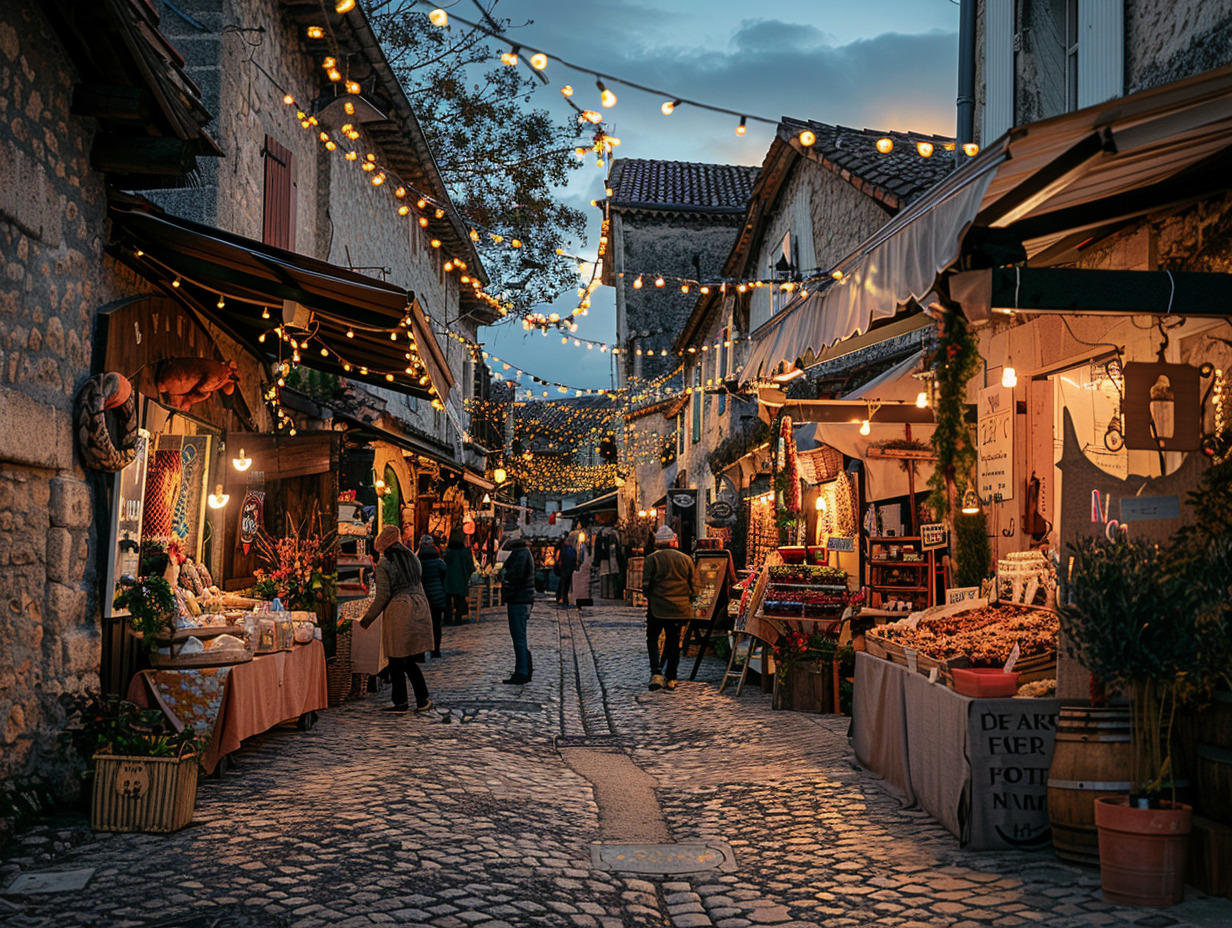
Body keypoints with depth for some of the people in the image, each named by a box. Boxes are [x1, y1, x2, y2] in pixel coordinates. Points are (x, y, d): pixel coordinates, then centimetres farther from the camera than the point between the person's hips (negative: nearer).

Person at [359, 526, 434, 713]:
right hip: (419, 607, 7)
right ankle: (423, 698, 6)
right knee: (408, 660, 14)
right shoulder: (411, 558, 10)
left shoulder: (384, 565, -10)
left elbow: (382, 597, -11)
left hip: (398, 612, -7)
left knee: (396, 661, 5)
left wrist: (367, 619, -1)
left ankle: (400, 702, 10)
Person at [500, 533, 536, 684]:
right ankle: (526, 669, 26)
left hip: (518, 600, -11)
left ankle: (522, 673, -5)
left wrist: (507, 594, -13)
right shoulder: (524, 552, 16)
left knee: (519, 637, -7)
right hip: (522, 599, 11)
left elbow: (515, 576, -23)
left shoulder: (521, 553, -16)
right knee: (519, 636, 18)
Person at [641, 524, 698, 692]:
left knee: (652, 640, 10)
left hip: (657, 608, -3)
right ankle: (671, 679, 13)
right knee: (673, 642, 11)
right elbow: (694, 586, 5)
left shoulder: (651, 559, -6)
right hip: (680, 609, 3)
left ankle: (656, 674, -7)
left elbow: (646, 585, -8)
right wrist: (687, 603, 16)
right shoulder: (686, 559, 3)